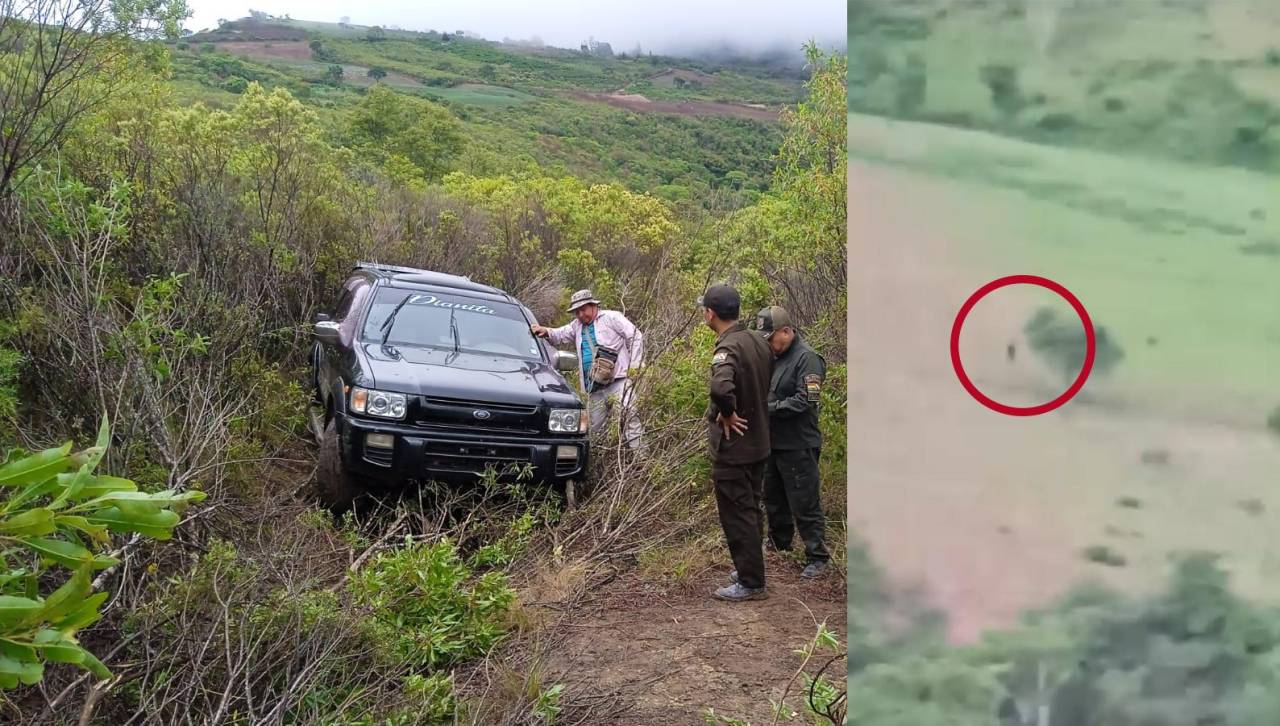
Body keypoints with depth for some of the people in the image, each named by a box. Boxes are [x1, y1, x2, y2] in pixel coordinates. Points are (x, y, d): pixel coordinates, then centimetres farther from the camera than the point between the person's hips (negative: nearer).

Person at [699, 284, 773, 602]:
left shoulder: (727, 348, -24)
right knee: (750, 511, 20)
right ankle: (750, 570, 33)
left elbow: (721, 387, -43)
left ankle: (750, 583, 10)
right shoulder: (758, 342, 3)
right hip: (758, 442, 9)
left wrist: (728, 414, -25)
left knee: (737, 516, 2)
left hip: (733, 447, -9)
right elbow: (769, 382, 17)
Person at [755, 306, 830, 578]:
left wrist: (769, 408, -23)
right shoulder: (775, 357, 9)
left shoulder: (806, 358, -15)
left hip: (798, 445, -8)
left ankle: (817, 557, 7)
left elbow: (805, 400, -22)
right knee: (773, 496, 22)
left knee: (804, 503, -3)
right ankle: (779, 541, 40)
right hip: (774, 442, 9)